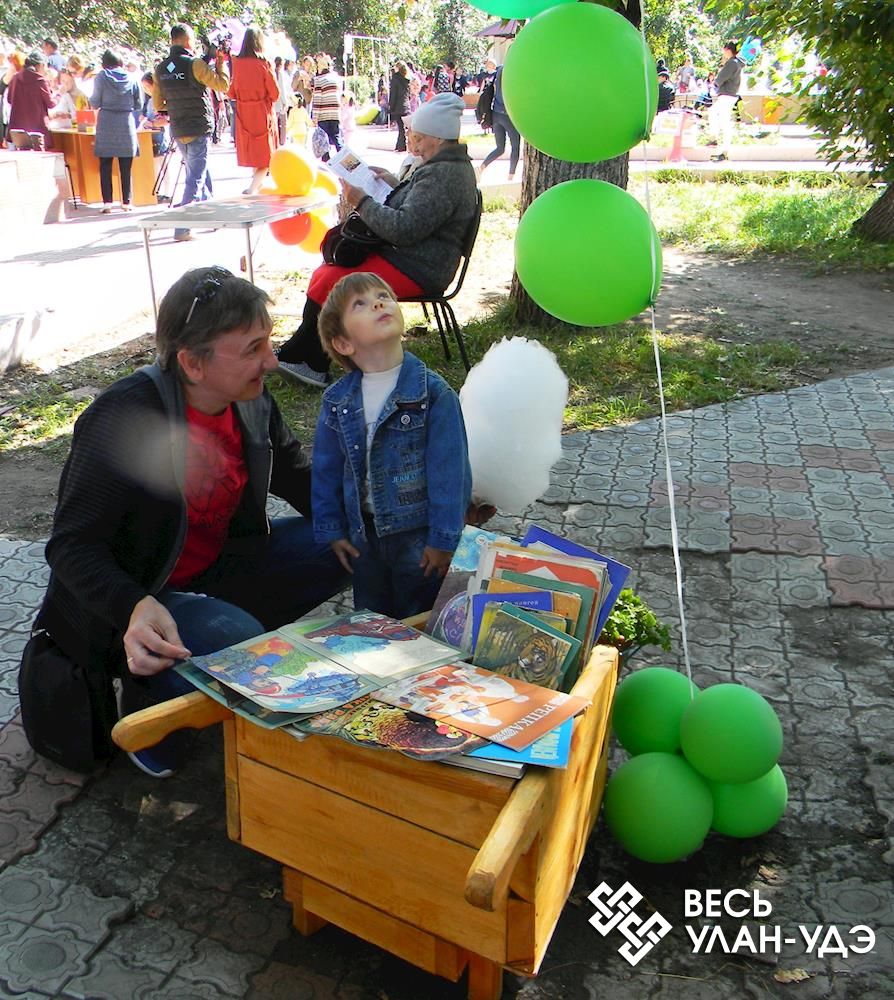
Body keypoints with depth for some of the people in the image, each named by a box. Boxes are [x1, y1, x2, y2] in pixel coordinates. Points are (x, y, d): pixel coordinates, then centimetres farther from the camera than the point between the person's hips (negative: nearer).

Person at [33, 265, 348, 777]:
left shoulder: (251, 402, -5)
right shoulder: (126, 419, -27)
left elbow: (300, 479, 9)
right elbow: (73, 546, -25)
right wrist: (135, 608, -43)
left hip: (216, 572, 7)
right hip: (124, 604, -7)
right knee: (235, 639, -35)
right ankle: (148, 698, -3)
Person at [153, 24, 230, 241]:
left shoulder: (161, 68, 6)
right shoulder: (194, 64, -13)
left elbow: (158, 105, 10)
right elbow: (223, 85, -10)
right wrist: (220, 63, 6)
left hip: (177, 131, 7)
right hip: (198, 129, -7)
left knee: (201, 174, 21)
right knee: (195, 178, -4)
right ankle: (182, 228, -9)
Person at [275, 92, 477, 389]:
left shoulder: (443, 176, -21)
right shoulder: (452, 165, 13)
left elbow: (403, 228, -27)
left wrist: (361, 201, -17)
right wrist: (396, 185, 9)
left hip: (417, 270, -12)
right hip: (417, 257, 12)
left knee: (329, 282, -17)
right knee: (324, 273, 5)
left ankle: (297, 357, -1)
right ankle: (298, 354, 4)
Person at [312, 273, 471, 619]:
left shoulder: (433, 393, -16)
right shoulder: (337, 400, -4)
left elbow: (449, 470, -15)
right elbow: (326, 468, 5)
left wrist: (443, 539, -14)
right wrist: (332, 529, 5)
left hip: (417, 531, -4)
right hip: (363, 534, 4)